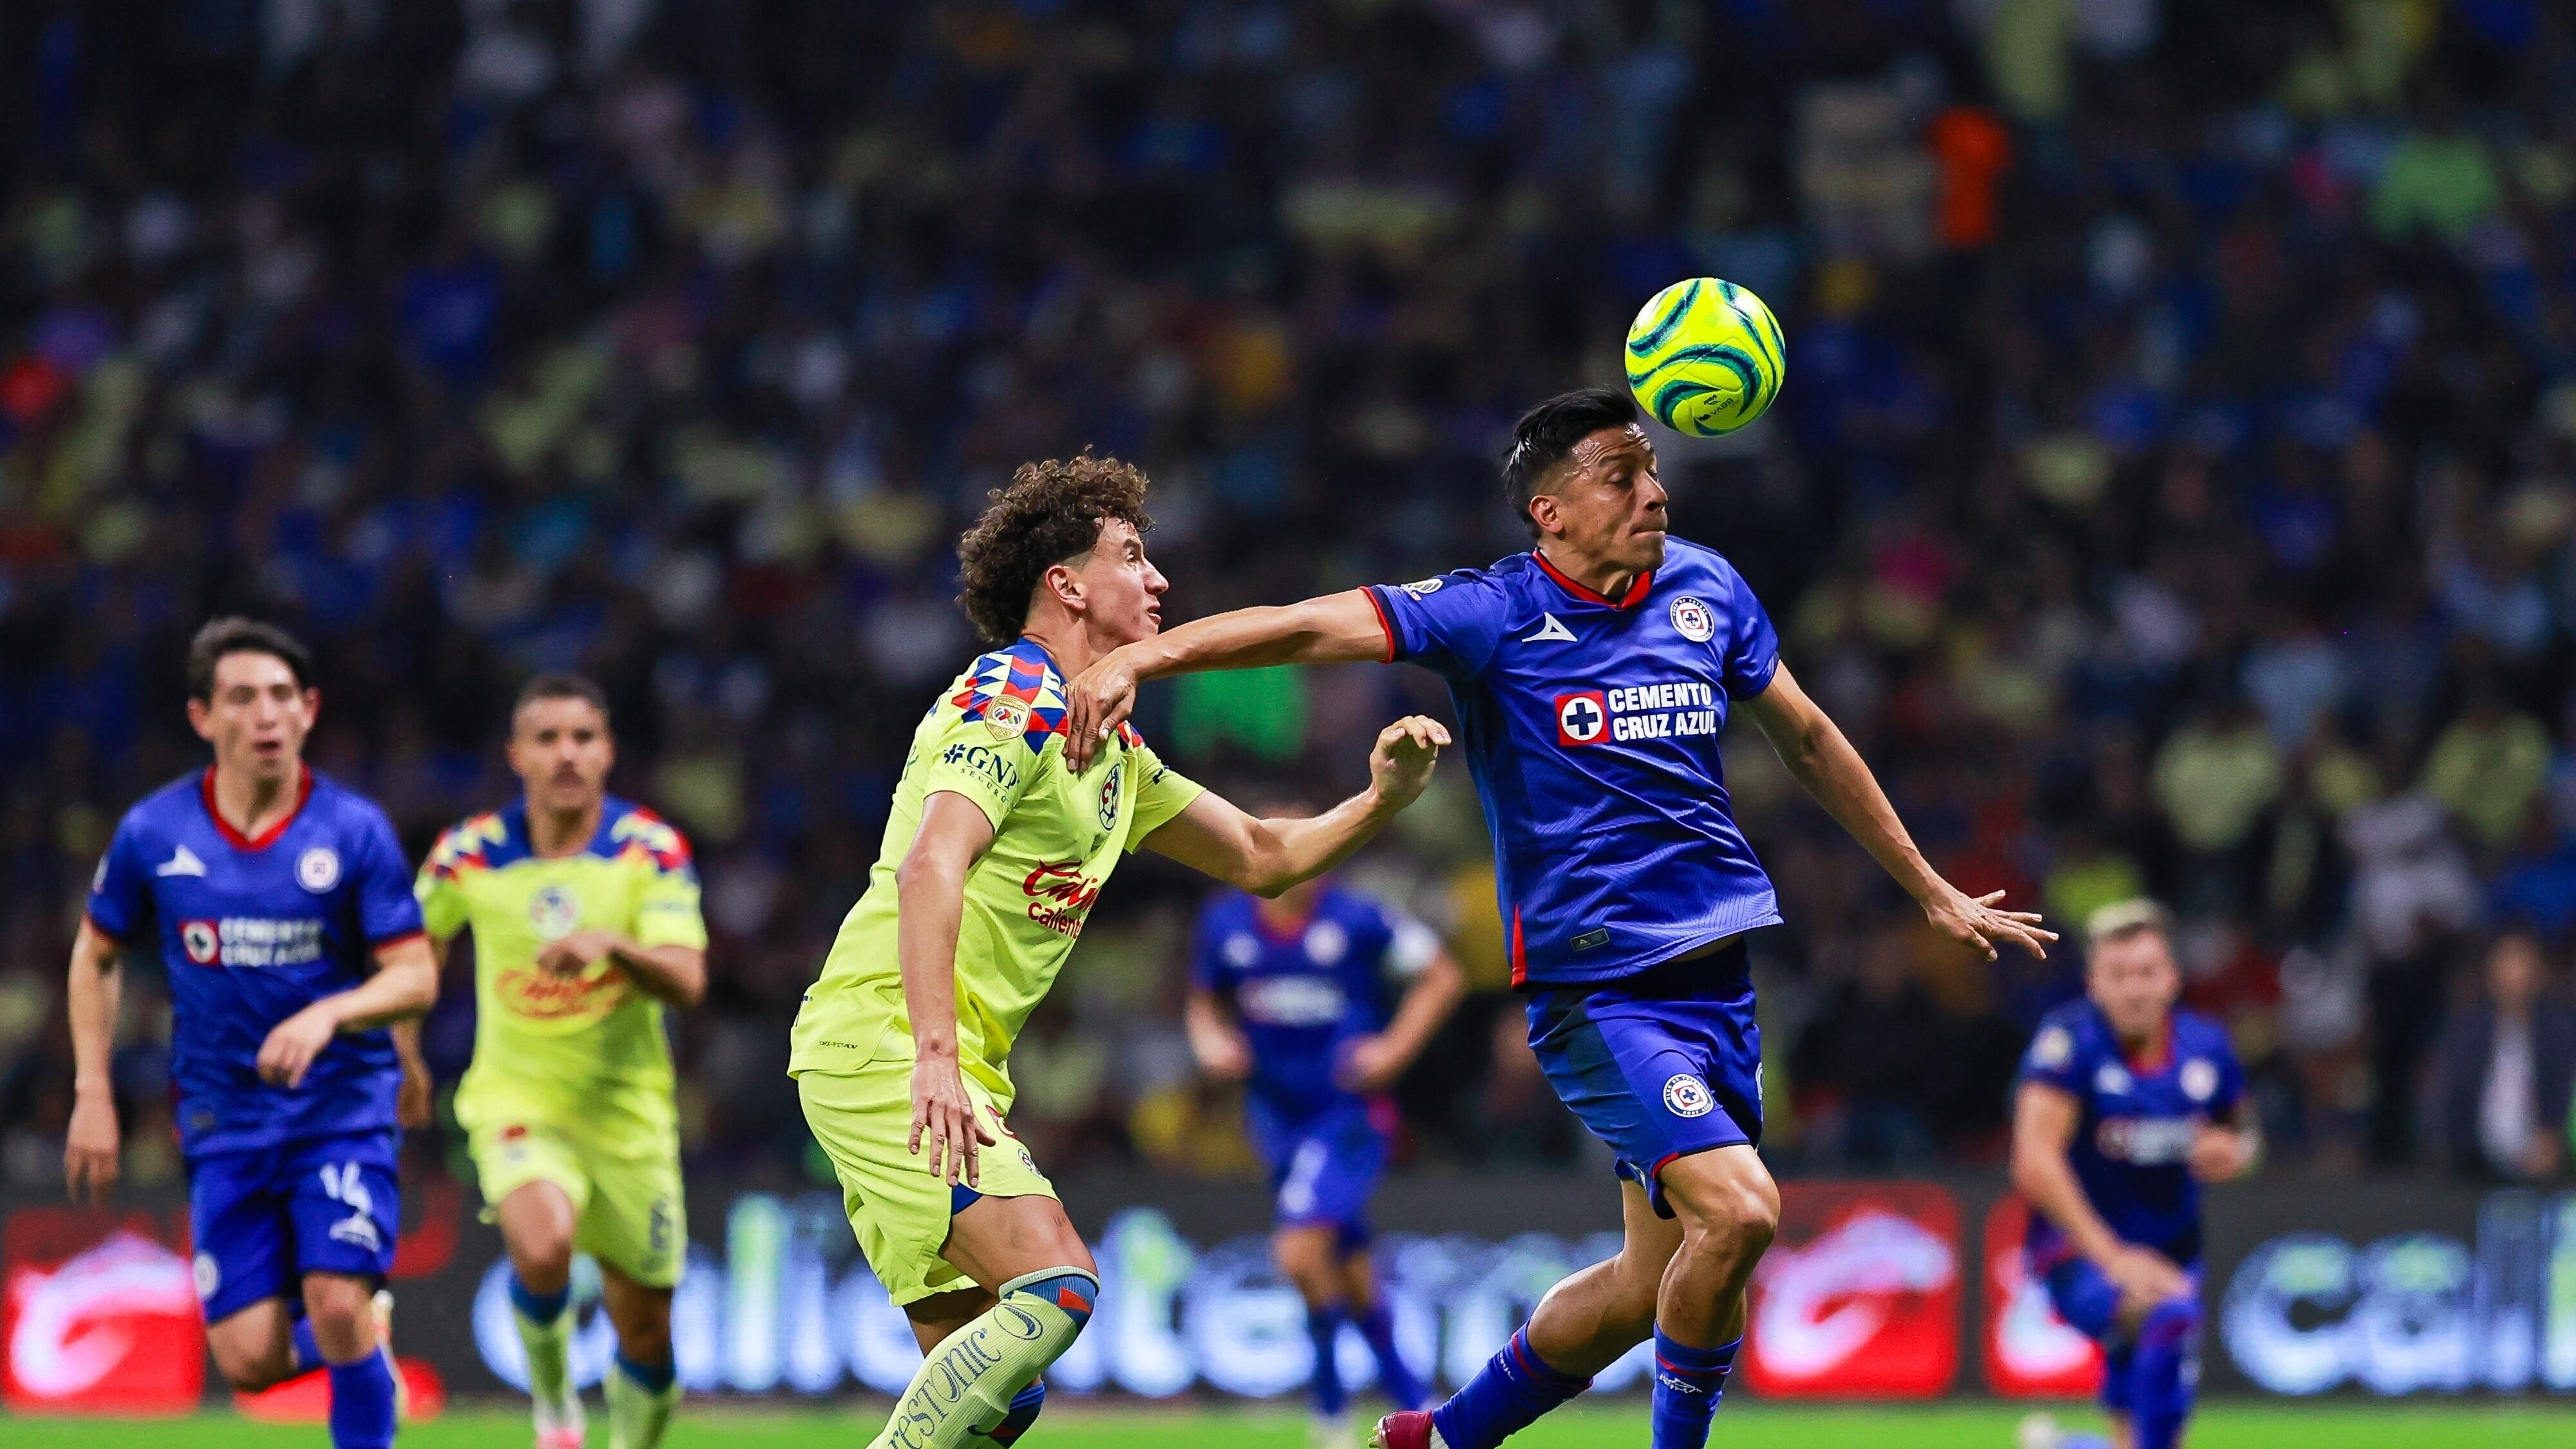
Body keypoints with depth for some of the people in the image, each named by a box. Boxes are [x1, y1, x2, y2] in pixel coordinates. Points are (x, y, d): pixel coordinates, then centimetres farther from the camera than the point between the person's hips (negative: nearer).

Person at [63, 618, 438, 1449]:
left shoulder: (355, 830, -7)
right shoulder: (153, 834, -3)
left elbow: (416, 977, -7)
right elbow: (95, 957, 12)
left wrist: (328, 1015, -27)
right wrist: (92, 1093, 6)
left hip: (344, 1107, -2)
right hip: (224, 1122, 2)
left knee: (338, 1309, -20)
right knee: (249, 1363, -4)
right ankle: (362, 1334, 30)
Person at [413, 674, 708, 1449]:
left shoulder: (651, 849, -8)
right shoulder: (470, 856, -7)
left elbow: (687, 982, -18)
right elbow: (417, 948, 13)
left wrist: (614, 943, -36)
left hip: (627, 1111, 1)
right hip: (516, 1097, -1)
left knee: (646, 1334, 6)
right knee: (543, 1246, -32)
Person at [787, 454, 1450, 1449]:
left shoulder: (1110, 748, 21)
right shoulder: (1015, 703, -10)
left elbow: (1261, 859, 28)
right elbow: (928, 867, -25)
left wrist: (1383, 797, 10)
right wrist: (934, 1056, -35)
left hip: (942, 1069, 10)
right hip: (883, 1042, -10)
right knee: (1054, 1283, -23)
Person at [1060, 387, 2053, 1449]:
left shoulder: (1706, 589, 7)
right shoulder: (1495, 614, -10)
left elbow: (1808, 741, 20)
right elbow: (1308, 628, -20)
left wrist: (1932, 892, 26)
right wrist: (1140, 656, -35)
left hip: (1714, 968, 6)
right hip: (1594, 987, -6)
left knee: (1659, 1277, 10)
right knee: (1738, 1210, -23)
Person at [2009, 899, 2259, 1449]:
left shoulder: (2205, 1046, -1)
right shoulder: (2071, 1039, -16)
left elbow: (2241, 1131, 18)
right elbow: (2035, 1163, -25)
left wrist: (2235, 1151, -8)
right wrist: (2112, 1257, -30)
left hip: (2170, 1255, 6)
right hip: (2079, 1254, -6)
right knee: (2170, 1317, -35)